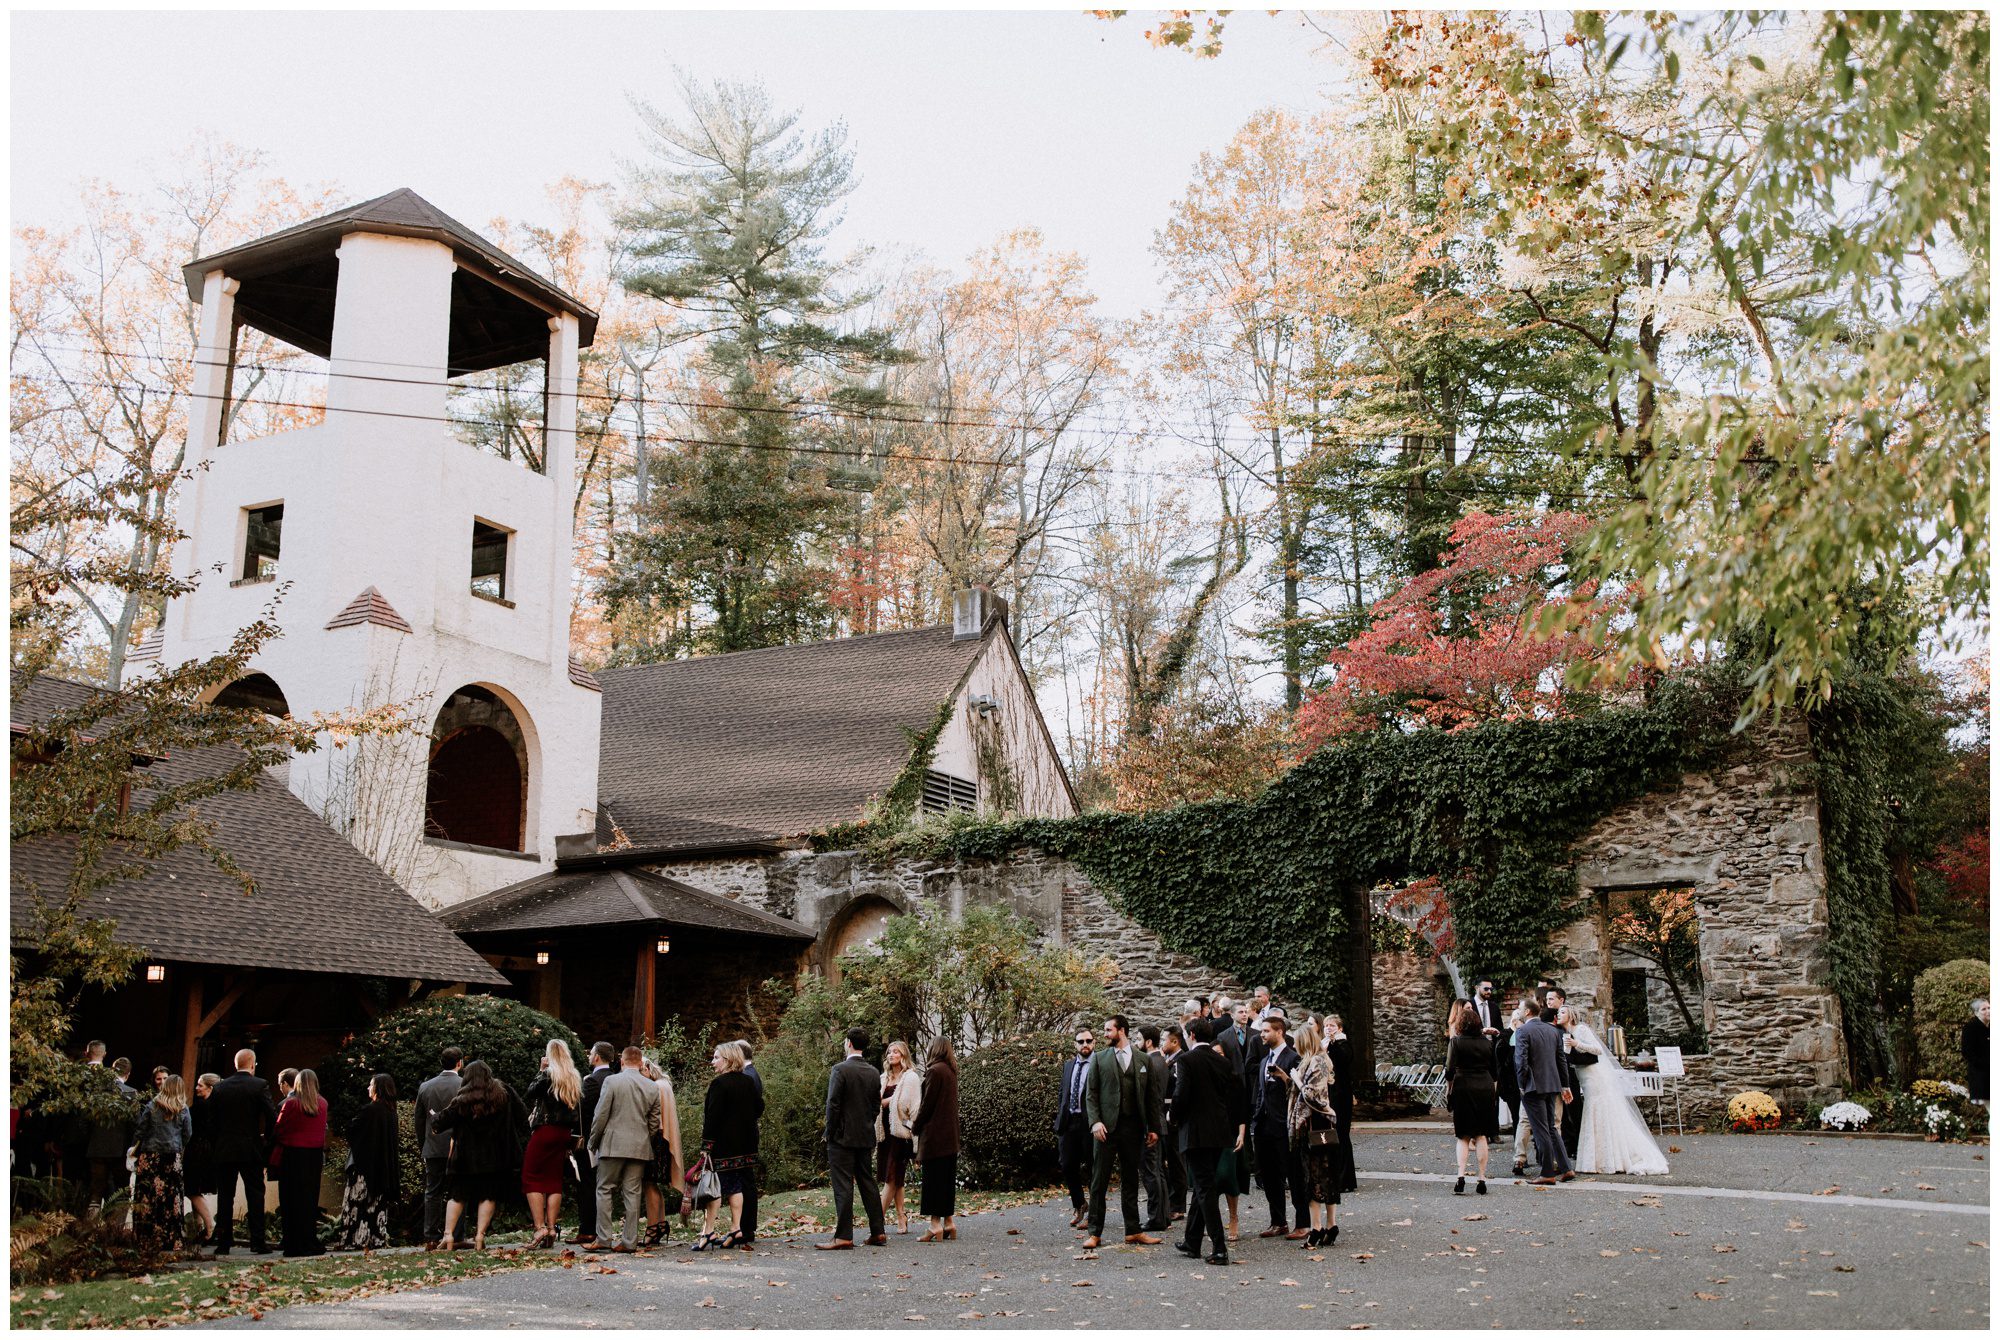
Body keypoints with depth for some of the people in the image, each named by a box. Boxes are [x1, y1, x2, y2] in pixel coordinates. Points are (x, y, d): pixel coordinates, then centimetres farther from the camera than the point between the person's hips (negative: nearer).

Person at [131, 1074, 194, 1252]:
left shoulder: (152, 1106, -1)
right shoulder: (183, 1109, 2)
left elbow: (140, 1129, 1)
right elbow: (188, 1134, 5)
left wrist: (134, 1148, 14)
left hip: (150, 1156, -1)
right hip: (173, 1157, 1)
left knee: (148, 1197, 3)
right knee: (172, 1198, 2)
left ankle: (147, 1238, 4)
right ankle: (172, 1240, 2)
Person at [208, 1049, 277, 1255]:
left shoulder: (220, 1087, 3)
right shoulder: (260, 1086, -7)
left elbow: (210, 1117, 4)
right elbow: (272, 1116, -11)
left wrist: (217, 1142, 15)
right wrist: (266, 1138, 5)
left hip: (224, 1150, 3)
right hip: (251, 1149, -2)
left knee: (225, 1197, 8)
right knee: (255, 1195, 2)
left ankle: (223, 1243, 8)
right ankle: (258, 1241, -1)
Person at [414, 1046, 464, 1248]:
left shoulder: (425, 1086, 5)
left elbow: (419, 1120, 11)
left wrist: (422, 1148, 19)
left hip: (433, 1148, 3)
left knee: (432, 1193, 8)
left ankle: (431, 1237, 6)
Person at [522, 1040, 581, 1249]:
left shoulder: (548, 1075, -11)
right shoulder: (576, 1078, 9)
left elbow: (529, 1096, -3)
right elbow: (578, 1107, 9)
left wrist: (540, 1070, 2)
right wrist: (571, 1139, 11)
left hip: (544, 1130, -6)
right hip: (565, 1132, 7)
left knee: (531, 1178, 0)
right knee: (554, 1180, 10)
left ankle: (540, 1227, -9)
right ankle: (551, 1227, 6)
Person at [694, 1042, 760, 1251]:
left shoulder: (719, 1084, -14)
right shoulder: (748, 1081, 8)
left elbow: (713, 1116, -17)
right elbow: (759, 1107, 13)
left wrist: (706, 1145, -15)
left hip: (722, 1143, -7)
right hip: (744, 1143, 7)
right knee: (736, 1186, 11)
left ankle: (708, 1232, -5)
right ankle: (736, 1230, 10)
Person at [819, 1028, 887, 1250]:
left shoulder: (841, 1069, -13)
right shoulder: (874, 1073, 7)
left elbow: (833, 1104, -14)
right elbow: (876, 1105, 11)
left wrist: (830, 1133, -6)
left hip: (843, 1137, -6)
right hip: (866, 1137, 6)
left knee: (843, 1186, -5)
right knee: (868, 1183, 13)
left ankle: (844, 1237, -7)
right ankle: (878, 1233, 16)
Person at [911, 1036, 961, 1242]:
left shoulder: (935, 1071, -14)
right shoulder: (951, 1071, 11)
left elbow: (927, 1103, -13)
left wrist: (915, 1125, -2)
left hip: (935, 1133, -8)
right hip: (951, 1135, 8)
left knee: (933, 1179, -5)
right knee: (948, 1178, 12)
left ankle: (936, 1224, -6)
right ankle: (949, 1221, 15)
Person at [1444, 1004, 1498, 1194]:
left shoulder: (1456, 1042, -6)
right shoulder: (1487, 1041, 4)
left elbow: (1449, 1070, -8)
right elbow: (1493, 1067, 9)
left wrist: (1448, 1089, 3)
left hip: (1463, 1088, -2)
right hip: (1485, 1088, 2)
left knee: (1463, 1136, 4)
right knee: (1481, 1135, 8)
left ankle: (1461, 1176, -11)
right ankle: (1482, 1178, 4)